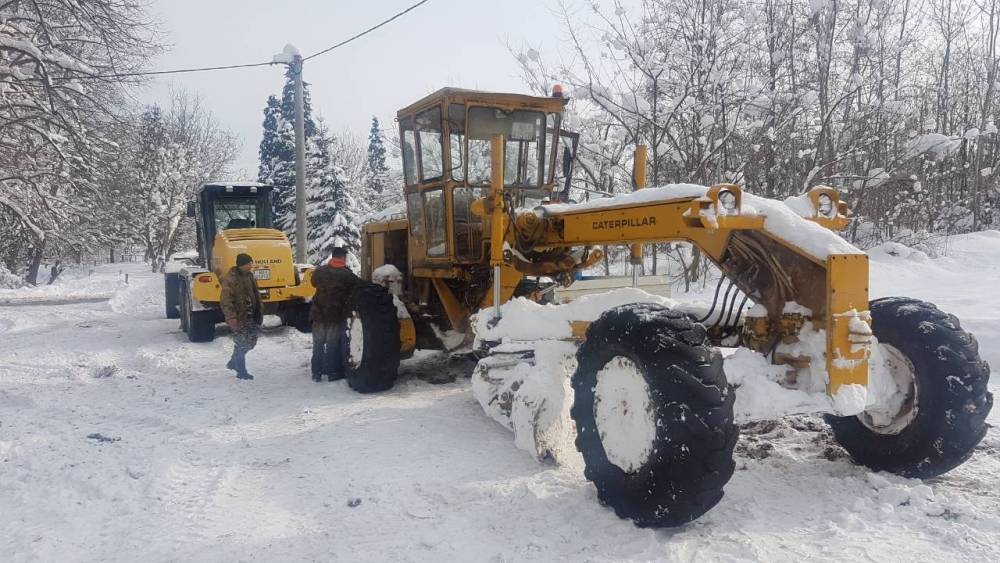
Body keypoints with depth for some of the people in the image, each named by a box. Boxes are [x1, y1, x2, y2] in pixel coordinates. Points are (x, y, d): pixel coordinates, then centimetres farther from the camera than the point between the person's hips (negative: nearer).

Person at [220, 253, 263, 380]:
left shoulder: (249, 275, 12)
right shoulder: (230, 279, -16)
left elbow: (255, 294, 21)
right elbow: (226, 300, -19)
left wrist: (259, 312, 20)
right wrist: (231, 317, -25)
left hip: (250, 317, 9)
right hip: (239, 318, -9)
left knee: (251, 341, 13)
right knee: (241, 343, -2)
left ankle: (233, 362, 32)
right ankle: (241, 372, 10)